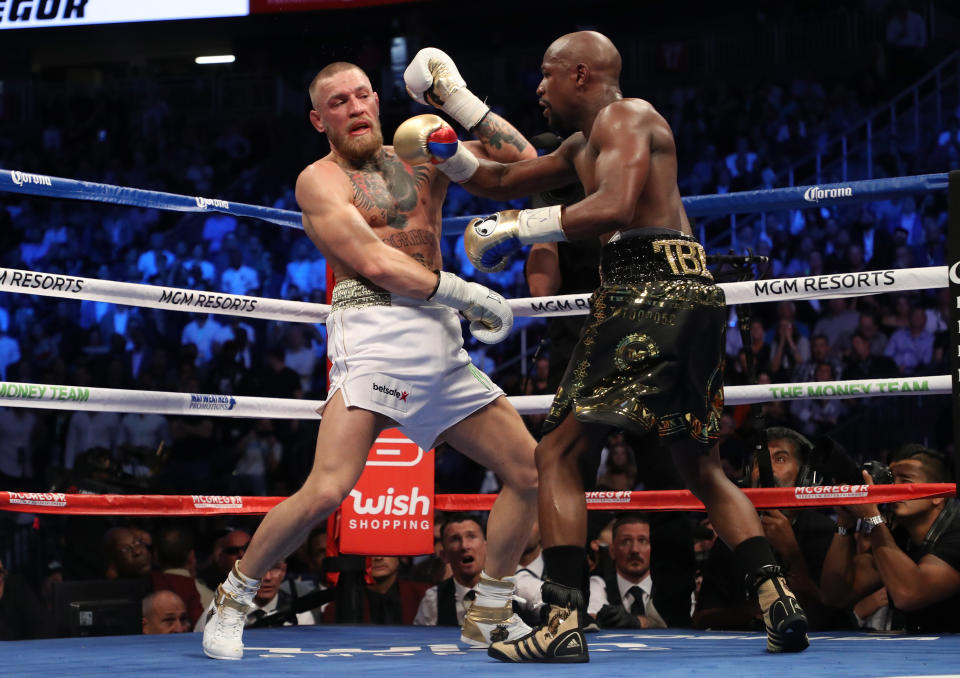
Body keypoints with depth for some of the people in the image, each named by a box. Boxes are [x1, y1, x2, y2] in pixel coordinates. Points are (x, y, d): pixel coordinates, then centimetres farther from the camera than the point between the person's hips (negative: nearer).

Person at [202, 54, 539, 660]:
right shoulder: (320, 179, 3)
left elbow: (523, 161, 18)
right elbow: (374, 262, -9)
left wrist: (459, 101, 10)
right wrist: (468, 294, -9)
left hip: (442, 347, 6)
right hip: (373, 335, -6)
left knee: (531, 472, 5)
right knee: (327, 490, -22)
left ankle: (490, 617, 18)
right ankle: (232, 601, -2)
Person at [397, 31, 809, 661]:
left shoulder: (625, 116, -1)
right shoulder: (583, 145, 28)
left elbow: (615, 208, -18)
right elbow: (503, 180, 35)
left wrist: (520, 228, -12)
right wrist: (450, 152, 19)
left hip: (651, 291, -10)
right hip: (693, 299, 10)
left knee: (558, 454, -7)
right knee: (703, 468, 16)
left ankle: (565, 622, -14)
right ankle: (779, 602, 3)